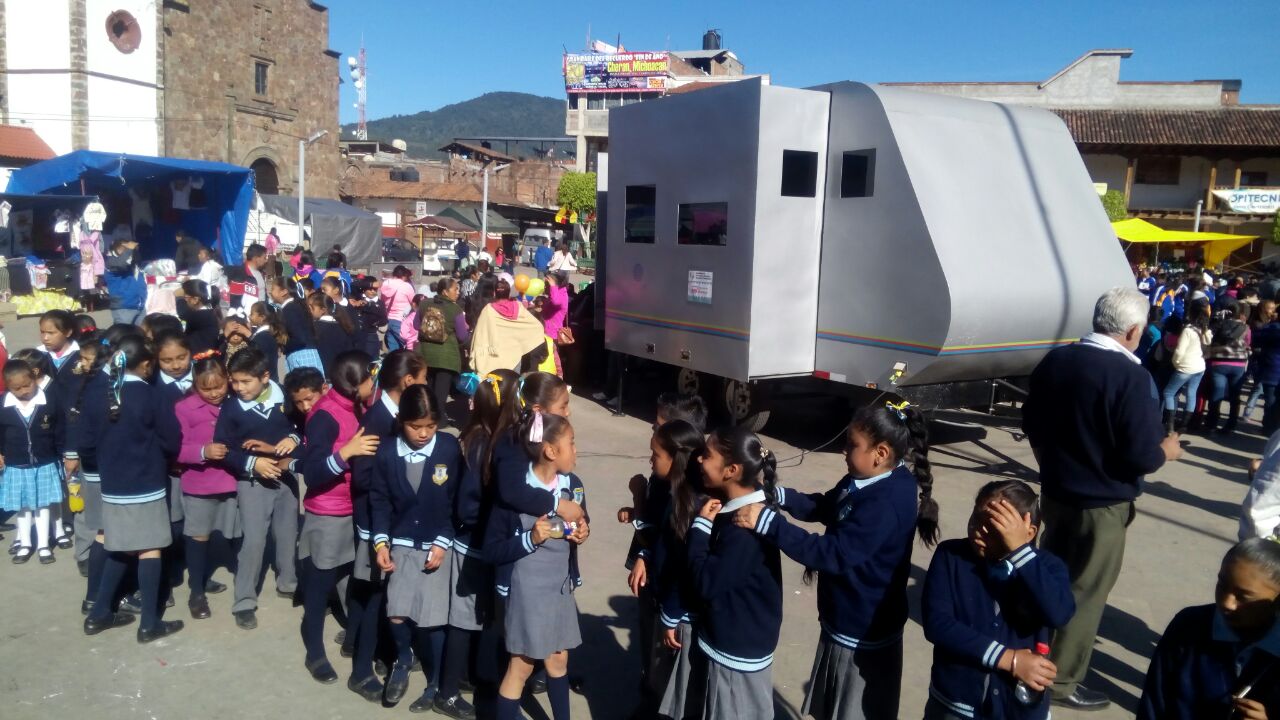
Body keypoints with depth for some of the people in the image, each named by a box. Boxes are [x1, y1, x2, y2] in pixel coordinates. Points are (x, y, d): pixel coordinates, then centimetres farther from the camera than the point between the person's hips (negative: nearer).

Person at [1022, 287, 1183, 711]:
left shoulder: (1054, 360, -1)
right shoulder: (1130, 377, -24)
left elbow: (1032, 426, 9)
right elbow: (1142, 456, -23)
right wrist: (1167, 451, -1)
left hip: (1054, 492, 7)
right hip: (1102, 504, -6)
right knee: (1086, 592, 8)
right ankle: (1063, 682, 20)